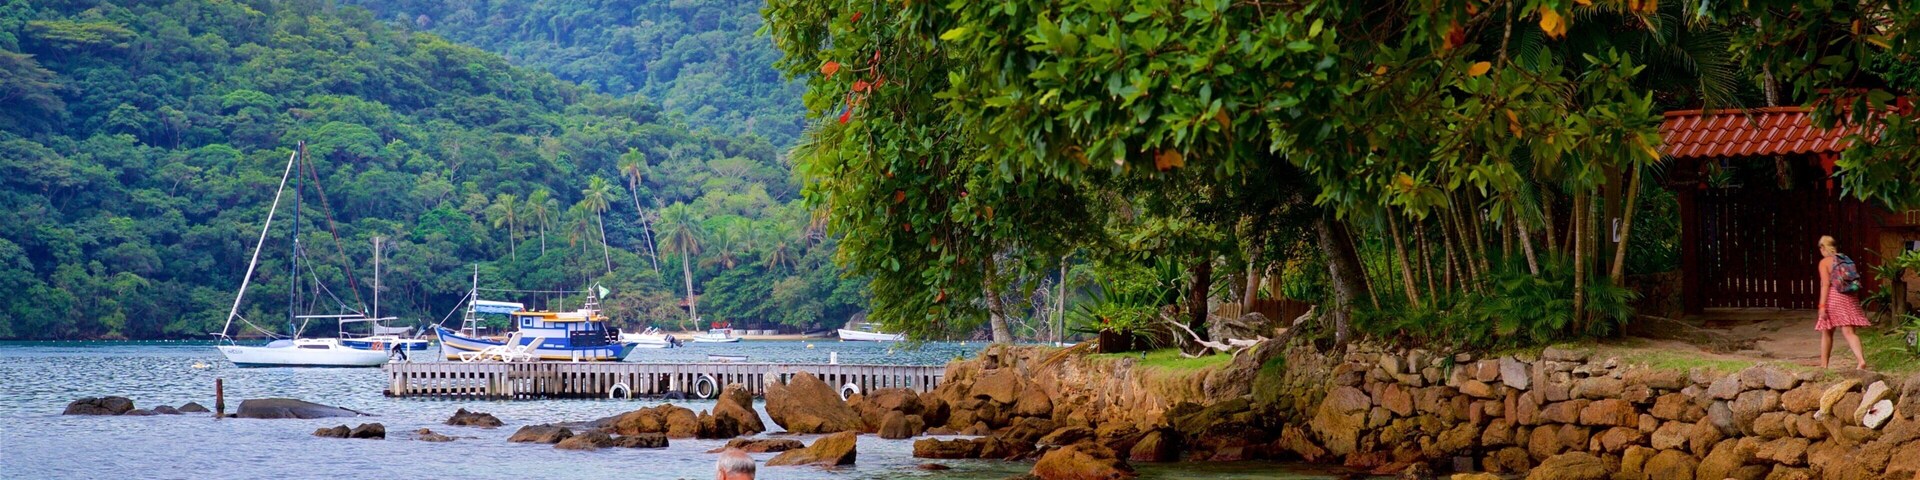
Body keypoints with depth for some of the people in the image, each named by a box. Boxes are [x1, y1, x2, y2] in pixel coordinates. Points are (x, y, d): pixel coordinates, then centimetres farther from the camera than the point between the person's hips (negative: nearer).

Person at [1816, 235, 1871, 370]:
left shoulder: (1825, 262, -4)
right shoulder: (1846, 260, 12)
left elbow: (1825, 284, -12)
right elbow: (1853, 282, 12)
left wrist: (1822, 305, -15)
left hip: (1832, 298, -4)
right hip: (1849, 298, 4)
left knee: (1826, 333, 11)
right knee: (1849, 332, -3)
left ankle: (1823, 365, 19)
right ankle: (1861, 360, -24)